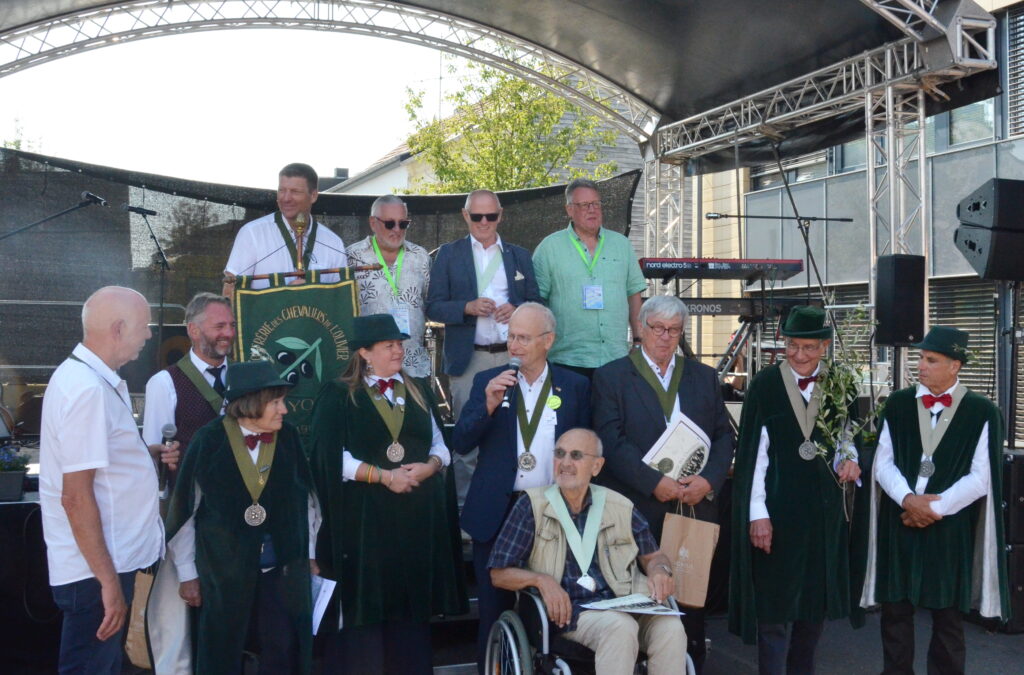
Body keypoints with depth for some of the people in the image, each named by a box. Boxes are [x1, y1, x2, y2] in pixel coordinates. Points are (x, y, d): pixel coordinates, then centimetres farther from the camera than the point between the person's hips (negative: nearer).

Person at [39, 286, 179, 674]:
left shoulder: (93, 377, 8)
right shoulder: (87, 390, -22)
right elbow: (76, 498, -24)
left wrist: (149, 453, 7)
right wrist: (108, 581, -22)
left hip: (108, 559, 10)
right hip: (96, 568, -10)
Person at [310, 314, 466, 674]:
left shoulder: (419, 390, 14)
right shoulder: (339, 396, 0)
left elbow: (440, 445, 14)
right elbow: (332, 459, -8)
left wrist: (429, 466, -7)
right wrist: (382, 475, -15)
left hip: (419, 513, 4)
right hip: (365, 515, -4)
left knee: (413, 603, 7)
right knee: (366, 605, -2)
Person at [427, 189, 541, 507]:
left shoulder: (520, 256, 14)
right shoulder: (448, 254, 7)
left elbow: (535, 303, 12)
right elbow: (433, 307, 1)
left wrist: (517, 310, -10)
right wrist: (468, 308, -16)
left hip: (512, 357, 2)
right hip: (468, 360, -2)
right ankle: (464, 505, 11)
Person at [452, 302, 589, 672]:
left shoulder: (575, 386, 4)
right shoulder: (487, 381, 4)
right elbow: (460, 443, -2)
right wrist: (488, 405, -17)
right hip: (496, 512, 1)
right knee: (494, 608, 8)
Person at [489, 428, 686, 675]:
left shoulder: (621, 507, 11)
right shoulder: (532, 506, 2)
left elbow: (652, 556, 23)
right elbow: (499, 573, 1)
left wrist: (659, 570, -1)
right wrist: (541, 579, -17)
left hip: (624, 605, 3)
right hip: (567, 611, -3)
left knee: (670, 628, -28)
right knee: (620, 626, -33)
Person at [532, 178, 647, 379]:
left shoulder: (621, 244, 13)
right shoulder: (549, 247, 3)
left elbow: (633, 293, 15)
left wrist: (639, 339, 9)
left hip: (617, 359, 3)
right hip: (568, 360, -3)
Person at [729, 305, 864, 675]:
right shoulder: (765, 384, -9)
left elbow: (846, 437, 15)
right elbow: (753, 453, -10)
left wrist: (848, 459, -9)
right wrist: (757, 513, -14)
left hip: (824, 508, 5)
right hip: (778, 508, -5)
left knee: (817, 599, 15)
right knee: (776, 603, 1)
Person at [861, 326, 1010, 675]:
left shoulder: (982, 411, -3)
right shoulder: (898, 403, 4)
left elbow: (980, 477, -7)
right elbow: (882, 462, 3)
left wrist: (935, 507, -11)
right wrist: (908, 498, -14)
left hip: (951, 529, -2)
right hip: (900, 524, 2)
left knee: (948, 617, 8)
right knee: (895, 610, 8)